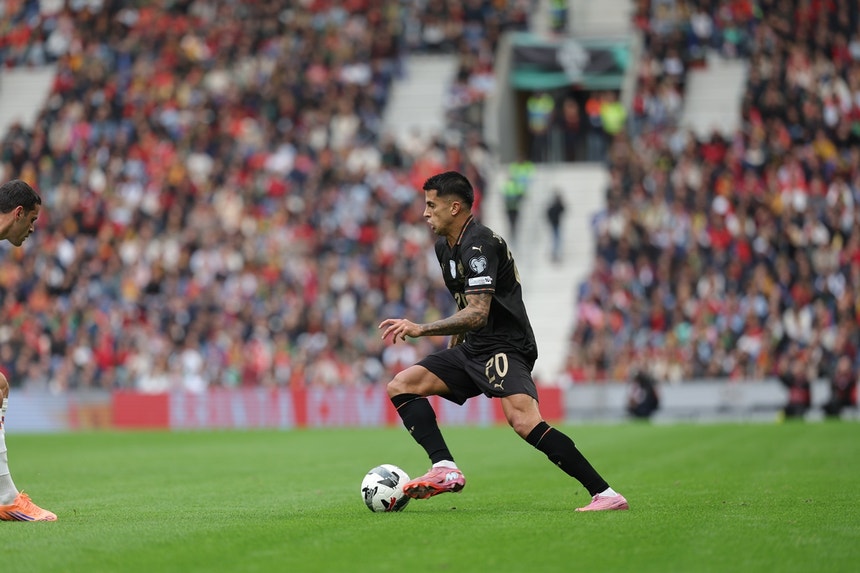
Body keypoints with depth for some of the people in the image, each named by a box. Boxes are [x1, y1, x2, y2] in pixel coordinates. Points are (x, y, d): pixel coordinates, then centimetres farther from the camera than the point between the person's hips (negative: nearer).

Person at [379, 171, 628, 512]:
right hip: (472, 348, 10)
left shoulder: (479, 244, -16)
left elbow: (477, 313, -26)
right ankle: (446, 469, -13)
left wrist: (421, 329, -25)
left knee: (522, 419, -30)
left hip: (504, 346, -10)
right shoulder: (445, 247, 14)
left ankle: (604, 493, -28)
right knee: (401, 386, 0)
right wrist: (451, 347, 26)